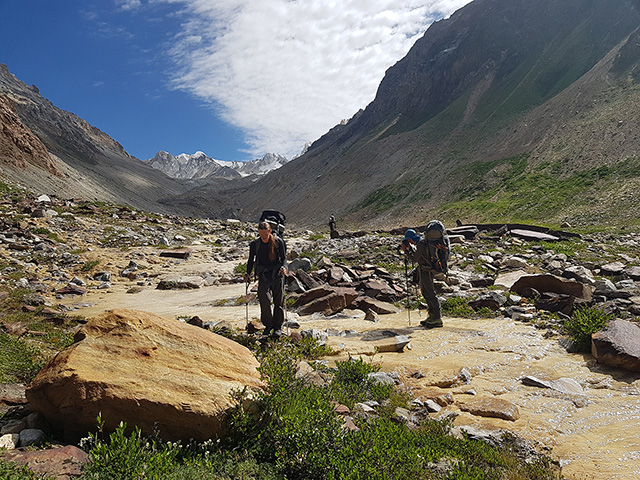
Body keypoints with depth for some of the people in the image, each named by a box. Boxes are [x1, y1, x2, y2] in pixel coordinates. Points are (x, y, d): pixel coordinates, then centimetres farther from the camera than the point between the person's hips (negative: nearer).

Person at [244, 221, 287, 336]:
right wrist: (248, 273, 0)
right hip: (263, 273, 1)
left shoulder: (278, 242, -2)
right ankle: (268, 324, 2)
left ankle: (278, 327, 13)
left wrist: (283, 267, -14)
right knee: (263, 296, -16)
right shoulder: (255, 244, 2)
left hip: (277, 272, -1)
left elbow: (284, 257, 5)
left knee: (278, 299, 0)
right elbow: (251, 260, 12)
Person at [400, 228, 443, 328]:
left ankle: (437, 319, -2)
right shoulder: (419, 243, 11)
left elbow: (414, 259, -17)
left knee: (431, 294, -6)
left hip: (426, 272, -10)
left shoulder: (421, 244, -18)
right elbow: (416, 253, 22)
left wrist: (406, 251, -6)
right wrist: (409, 247, 10)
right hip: (422, 271, 10)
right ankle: (431, 316, 23)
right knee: (425, 293, 15)